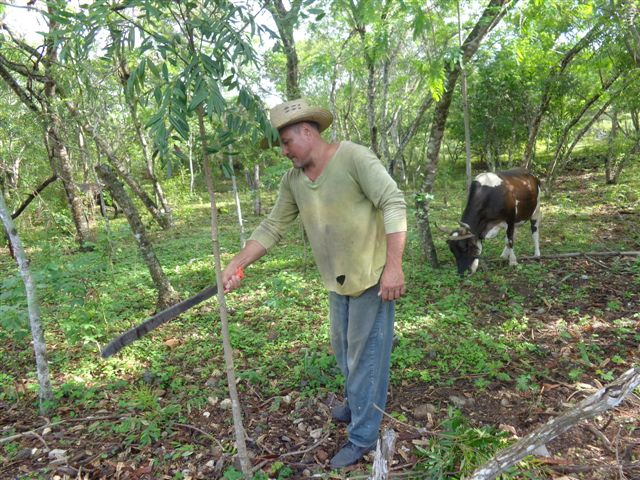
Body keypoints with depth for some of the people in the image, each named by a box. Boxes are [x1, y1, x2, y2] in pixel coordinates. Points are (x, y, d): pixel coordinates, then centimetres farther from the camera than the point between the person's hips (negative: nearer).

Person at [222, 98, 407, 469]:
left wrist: (393, 266, -26)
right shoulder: (292, 180, 3)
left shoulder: (354, 157, -17)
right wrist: (238, 263, -2)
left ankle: (363, 437, 19)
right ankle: (358, 403, 47)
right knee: (344, 349, 21)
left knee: (366, 354, 3)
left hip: (373, 275, -7)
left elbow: (394, 203, -21)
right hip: (338, 281, 7)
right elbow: (273, 226, 7)